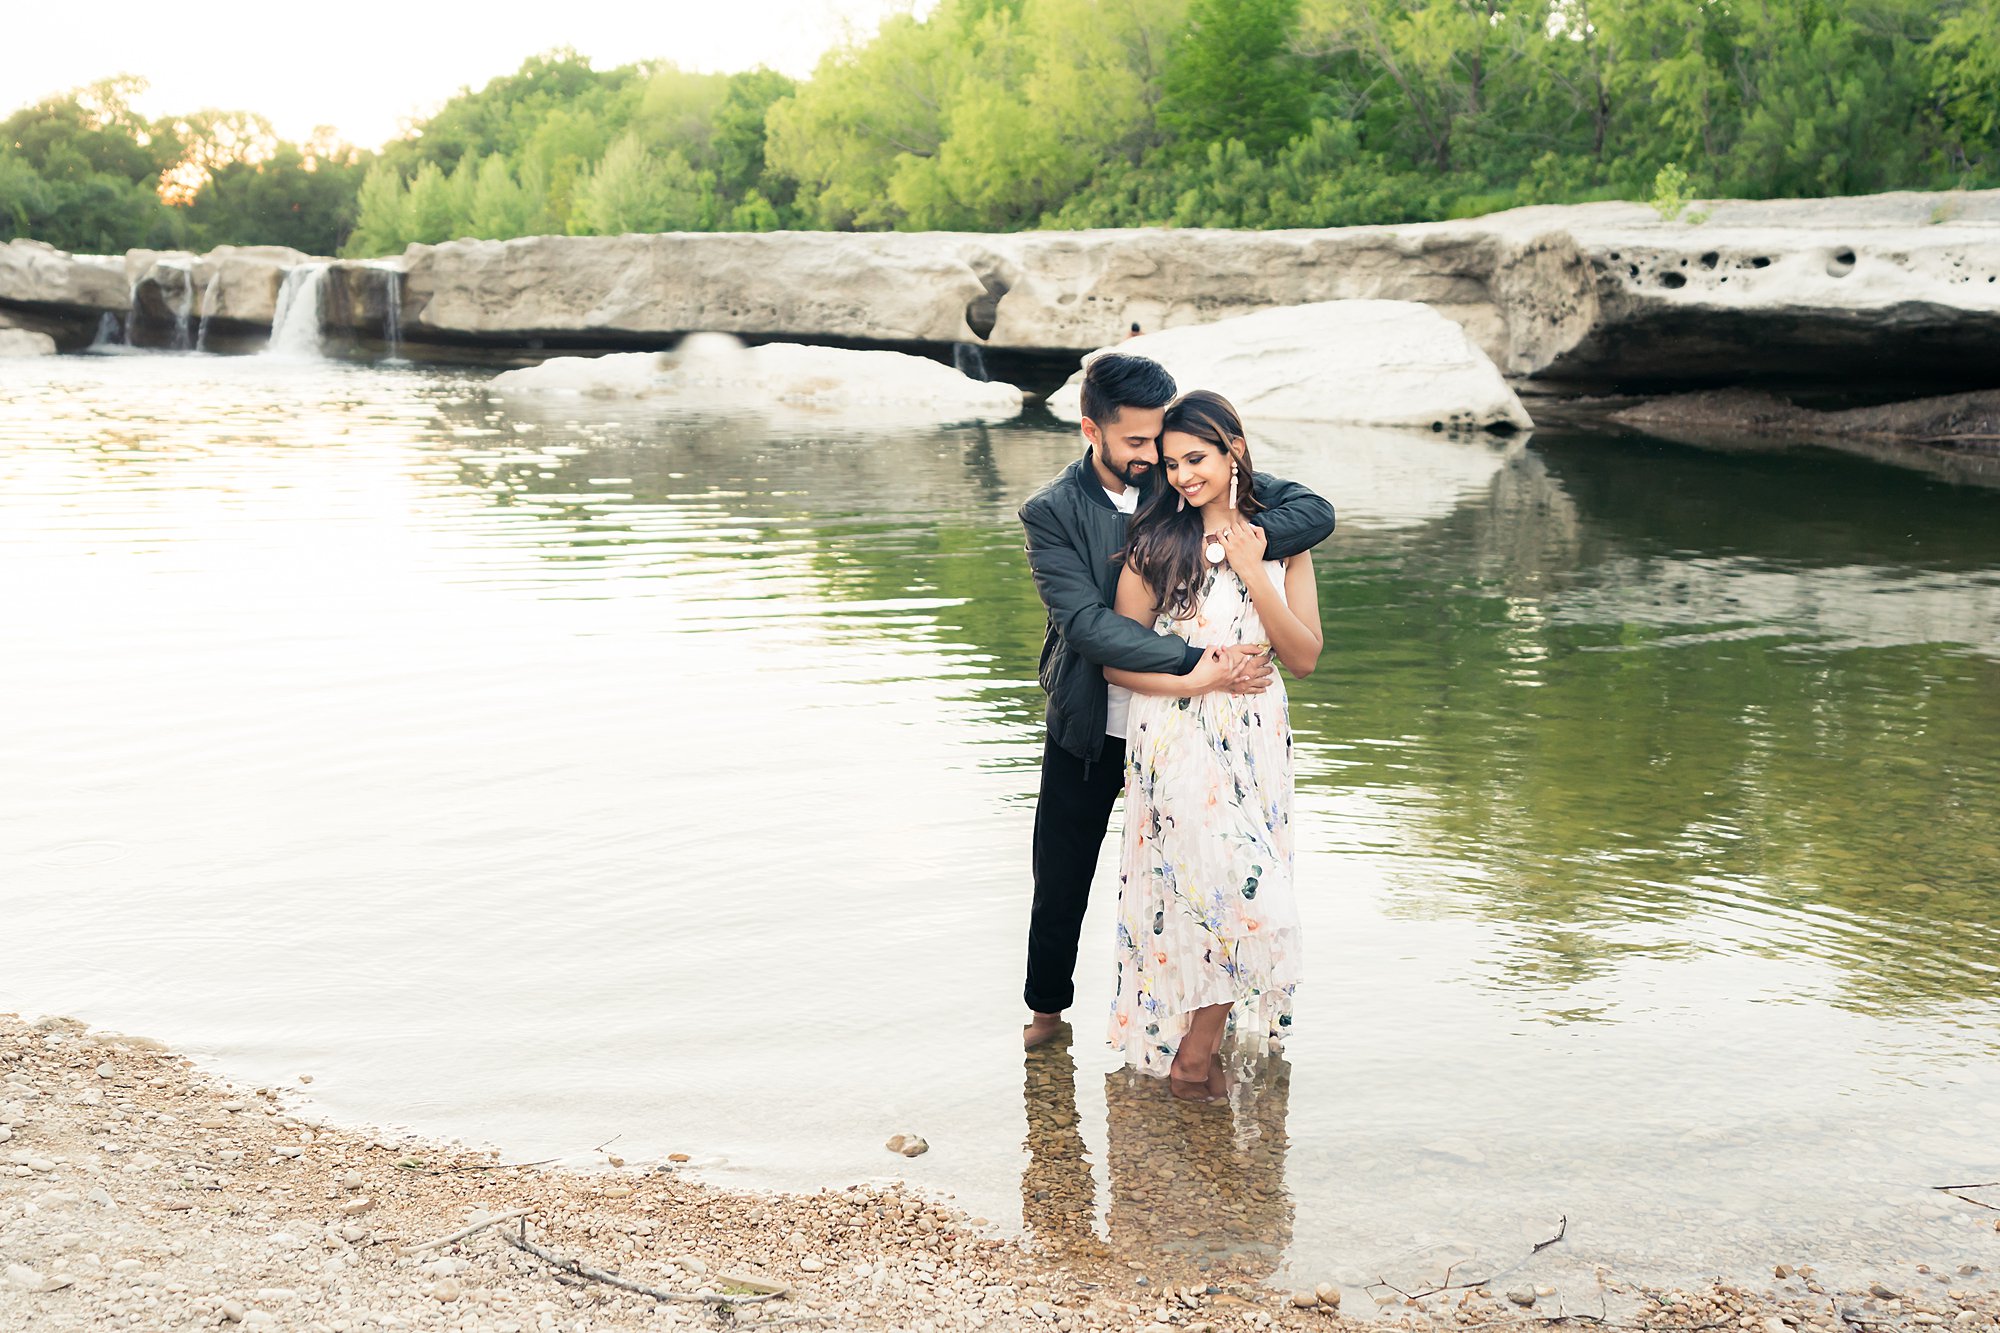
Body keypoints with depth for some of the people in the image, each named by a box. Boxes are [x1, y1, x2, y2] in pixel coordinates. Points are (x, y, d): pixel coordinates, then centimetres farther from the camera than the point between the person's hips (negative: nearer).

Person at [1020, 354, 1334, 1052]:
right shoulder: (1050, 513, -11)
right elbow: (1085, 620, -24)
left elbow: (1315, 512, -8)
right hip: (1086, 732, -1)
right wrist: (1191, 667, -33)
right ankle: (1047, 1006, 34)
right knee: (1060, 883, 12)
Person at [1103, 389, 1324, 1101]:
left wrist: (1253, 571, -10)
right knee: (1240, 890, -11)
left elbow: (1304, 657, -1)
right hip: (1176, 741, -4)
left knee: (1239, 891, 7)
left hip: (1257, 741, 4)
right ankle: (1195, 1050, 7)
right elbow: (1117, 661, -3)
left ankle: (1197, 1043, 24)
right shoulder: (1155, 543, -3)